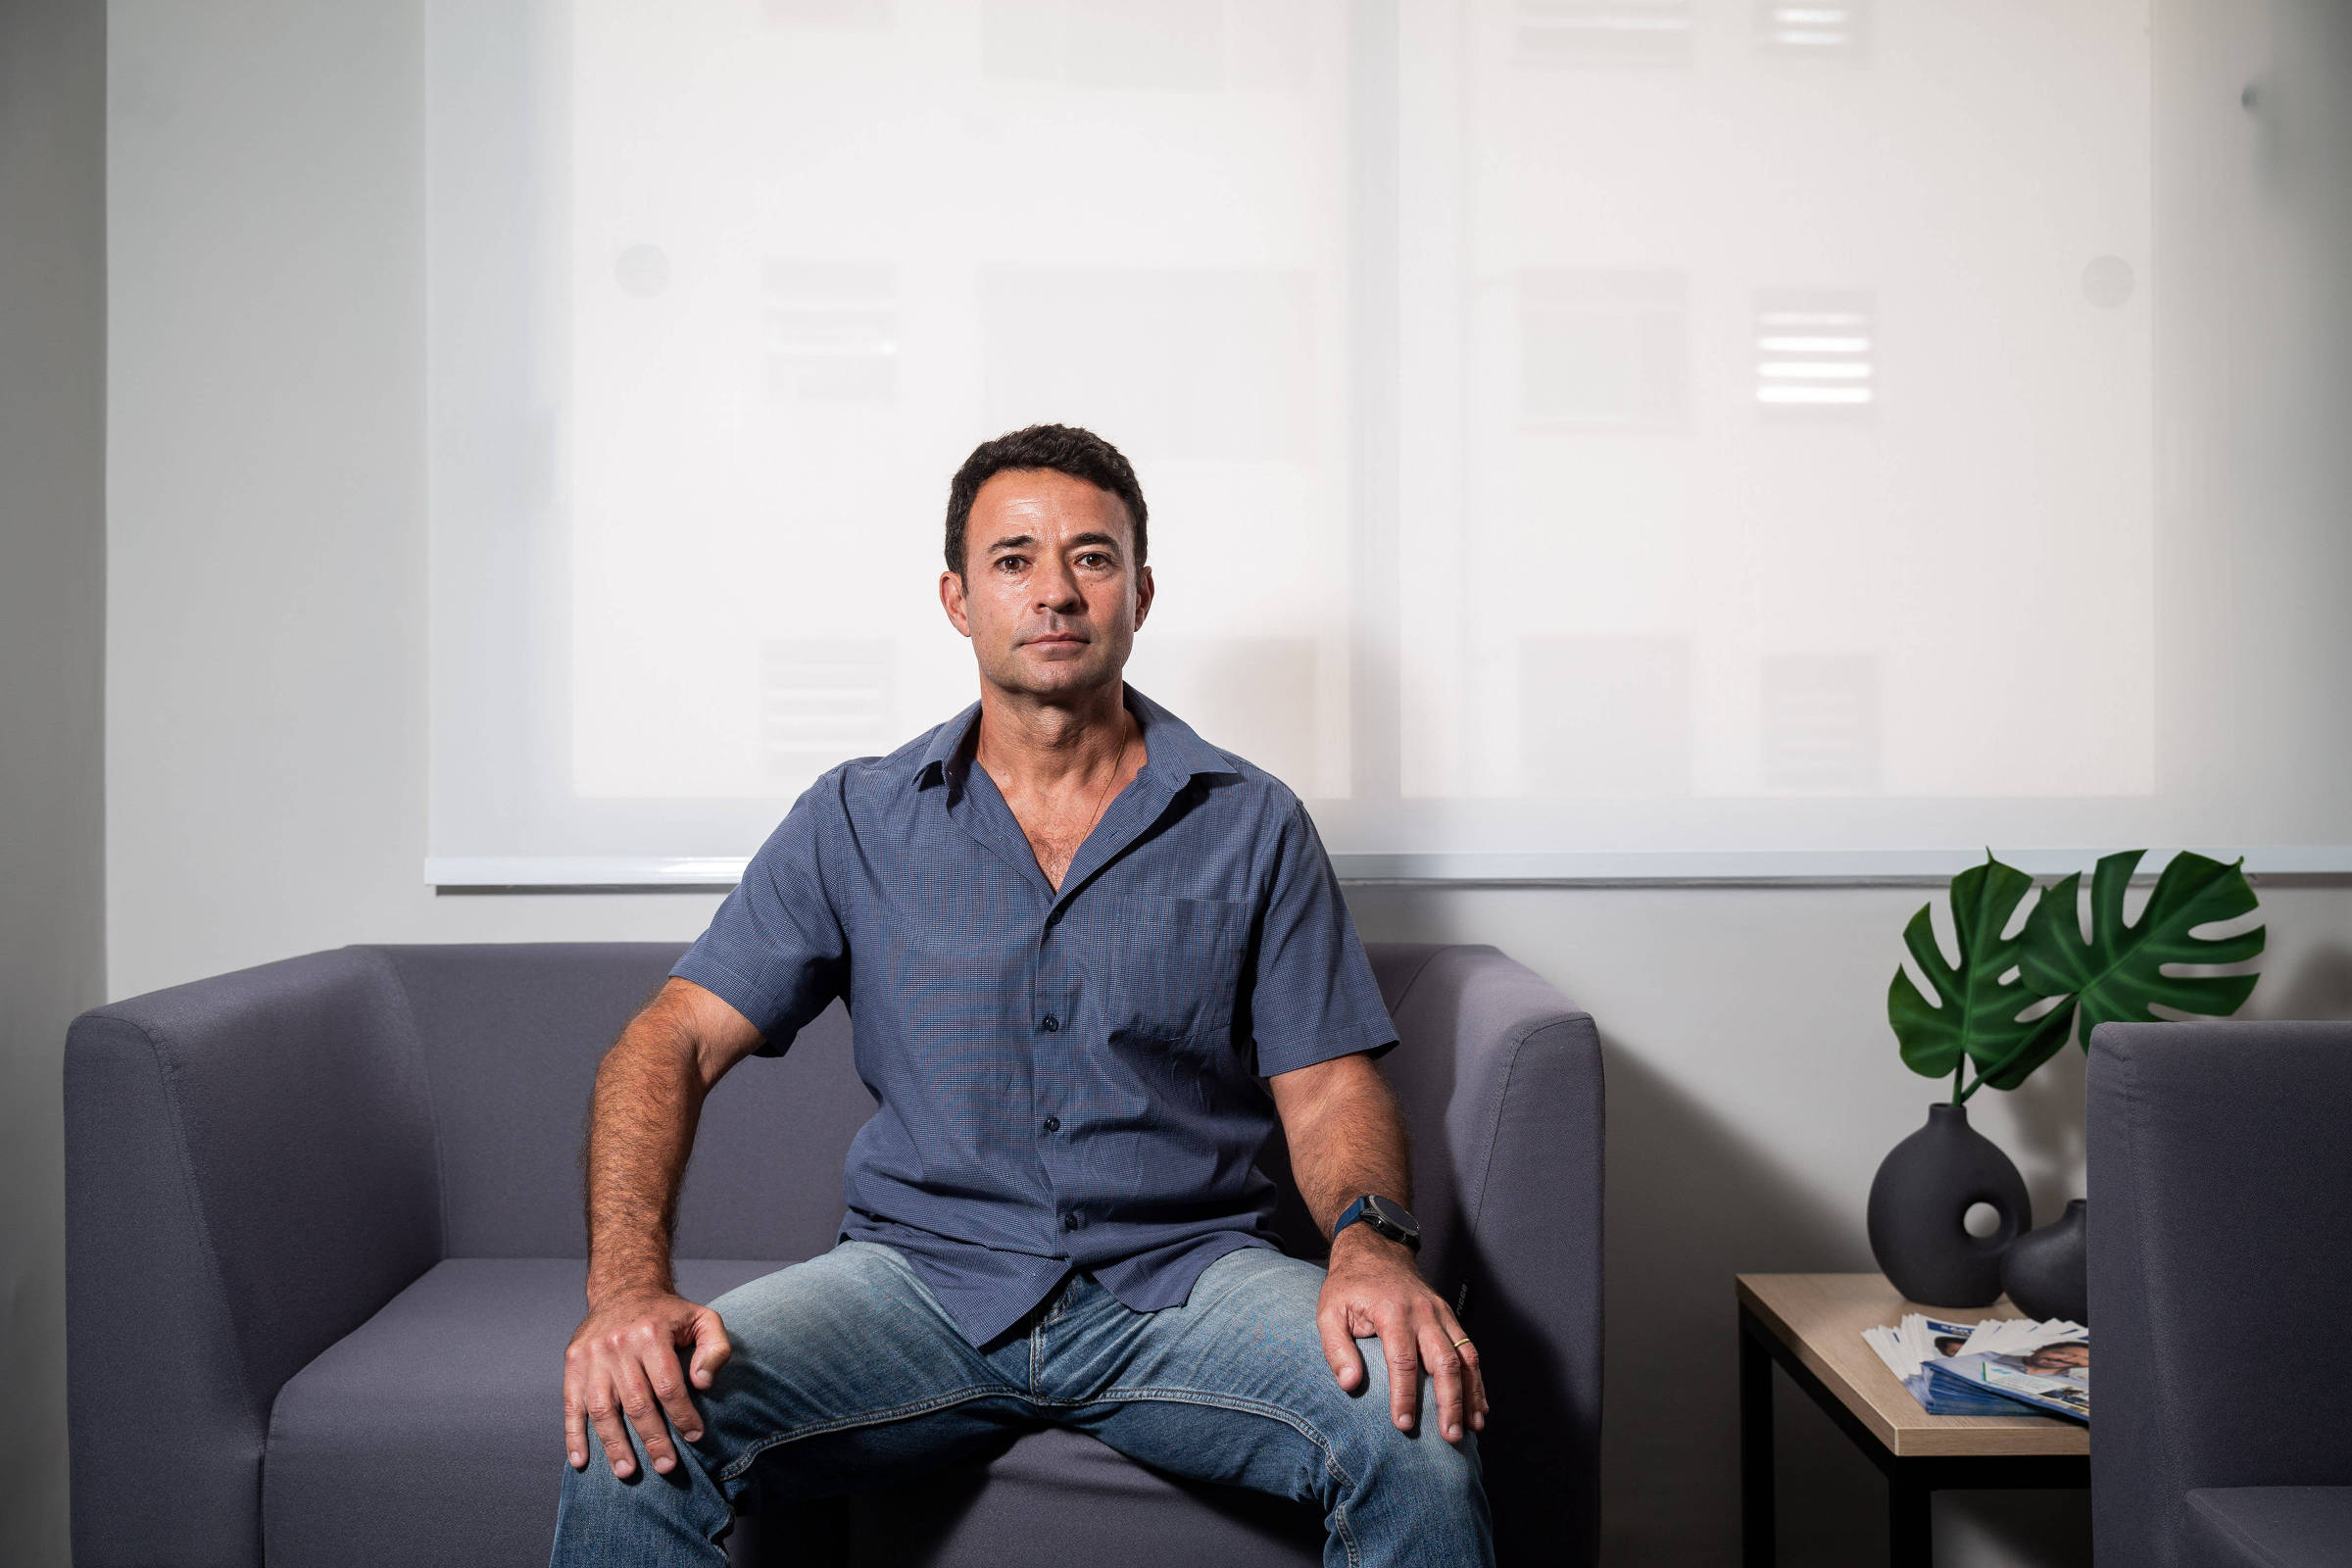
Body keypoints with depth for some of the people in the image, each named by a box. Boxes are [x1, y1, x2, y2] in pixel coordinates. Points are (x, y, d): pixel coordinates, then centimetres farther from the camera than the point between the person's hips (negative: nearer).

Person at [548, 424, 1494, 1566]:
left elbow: (1327, 1087, 4)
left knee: (1423, 1417, -27)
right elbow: (673, 1043, 0)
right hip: (921, 1277, 0)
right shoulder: (855, 821, 6)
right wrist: (627, 1288, -18)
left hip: (1184, 1275, 1)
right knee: (632, 1428, -27)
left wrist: (1370, 1243, -19)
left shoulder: (1252, 826, 7)